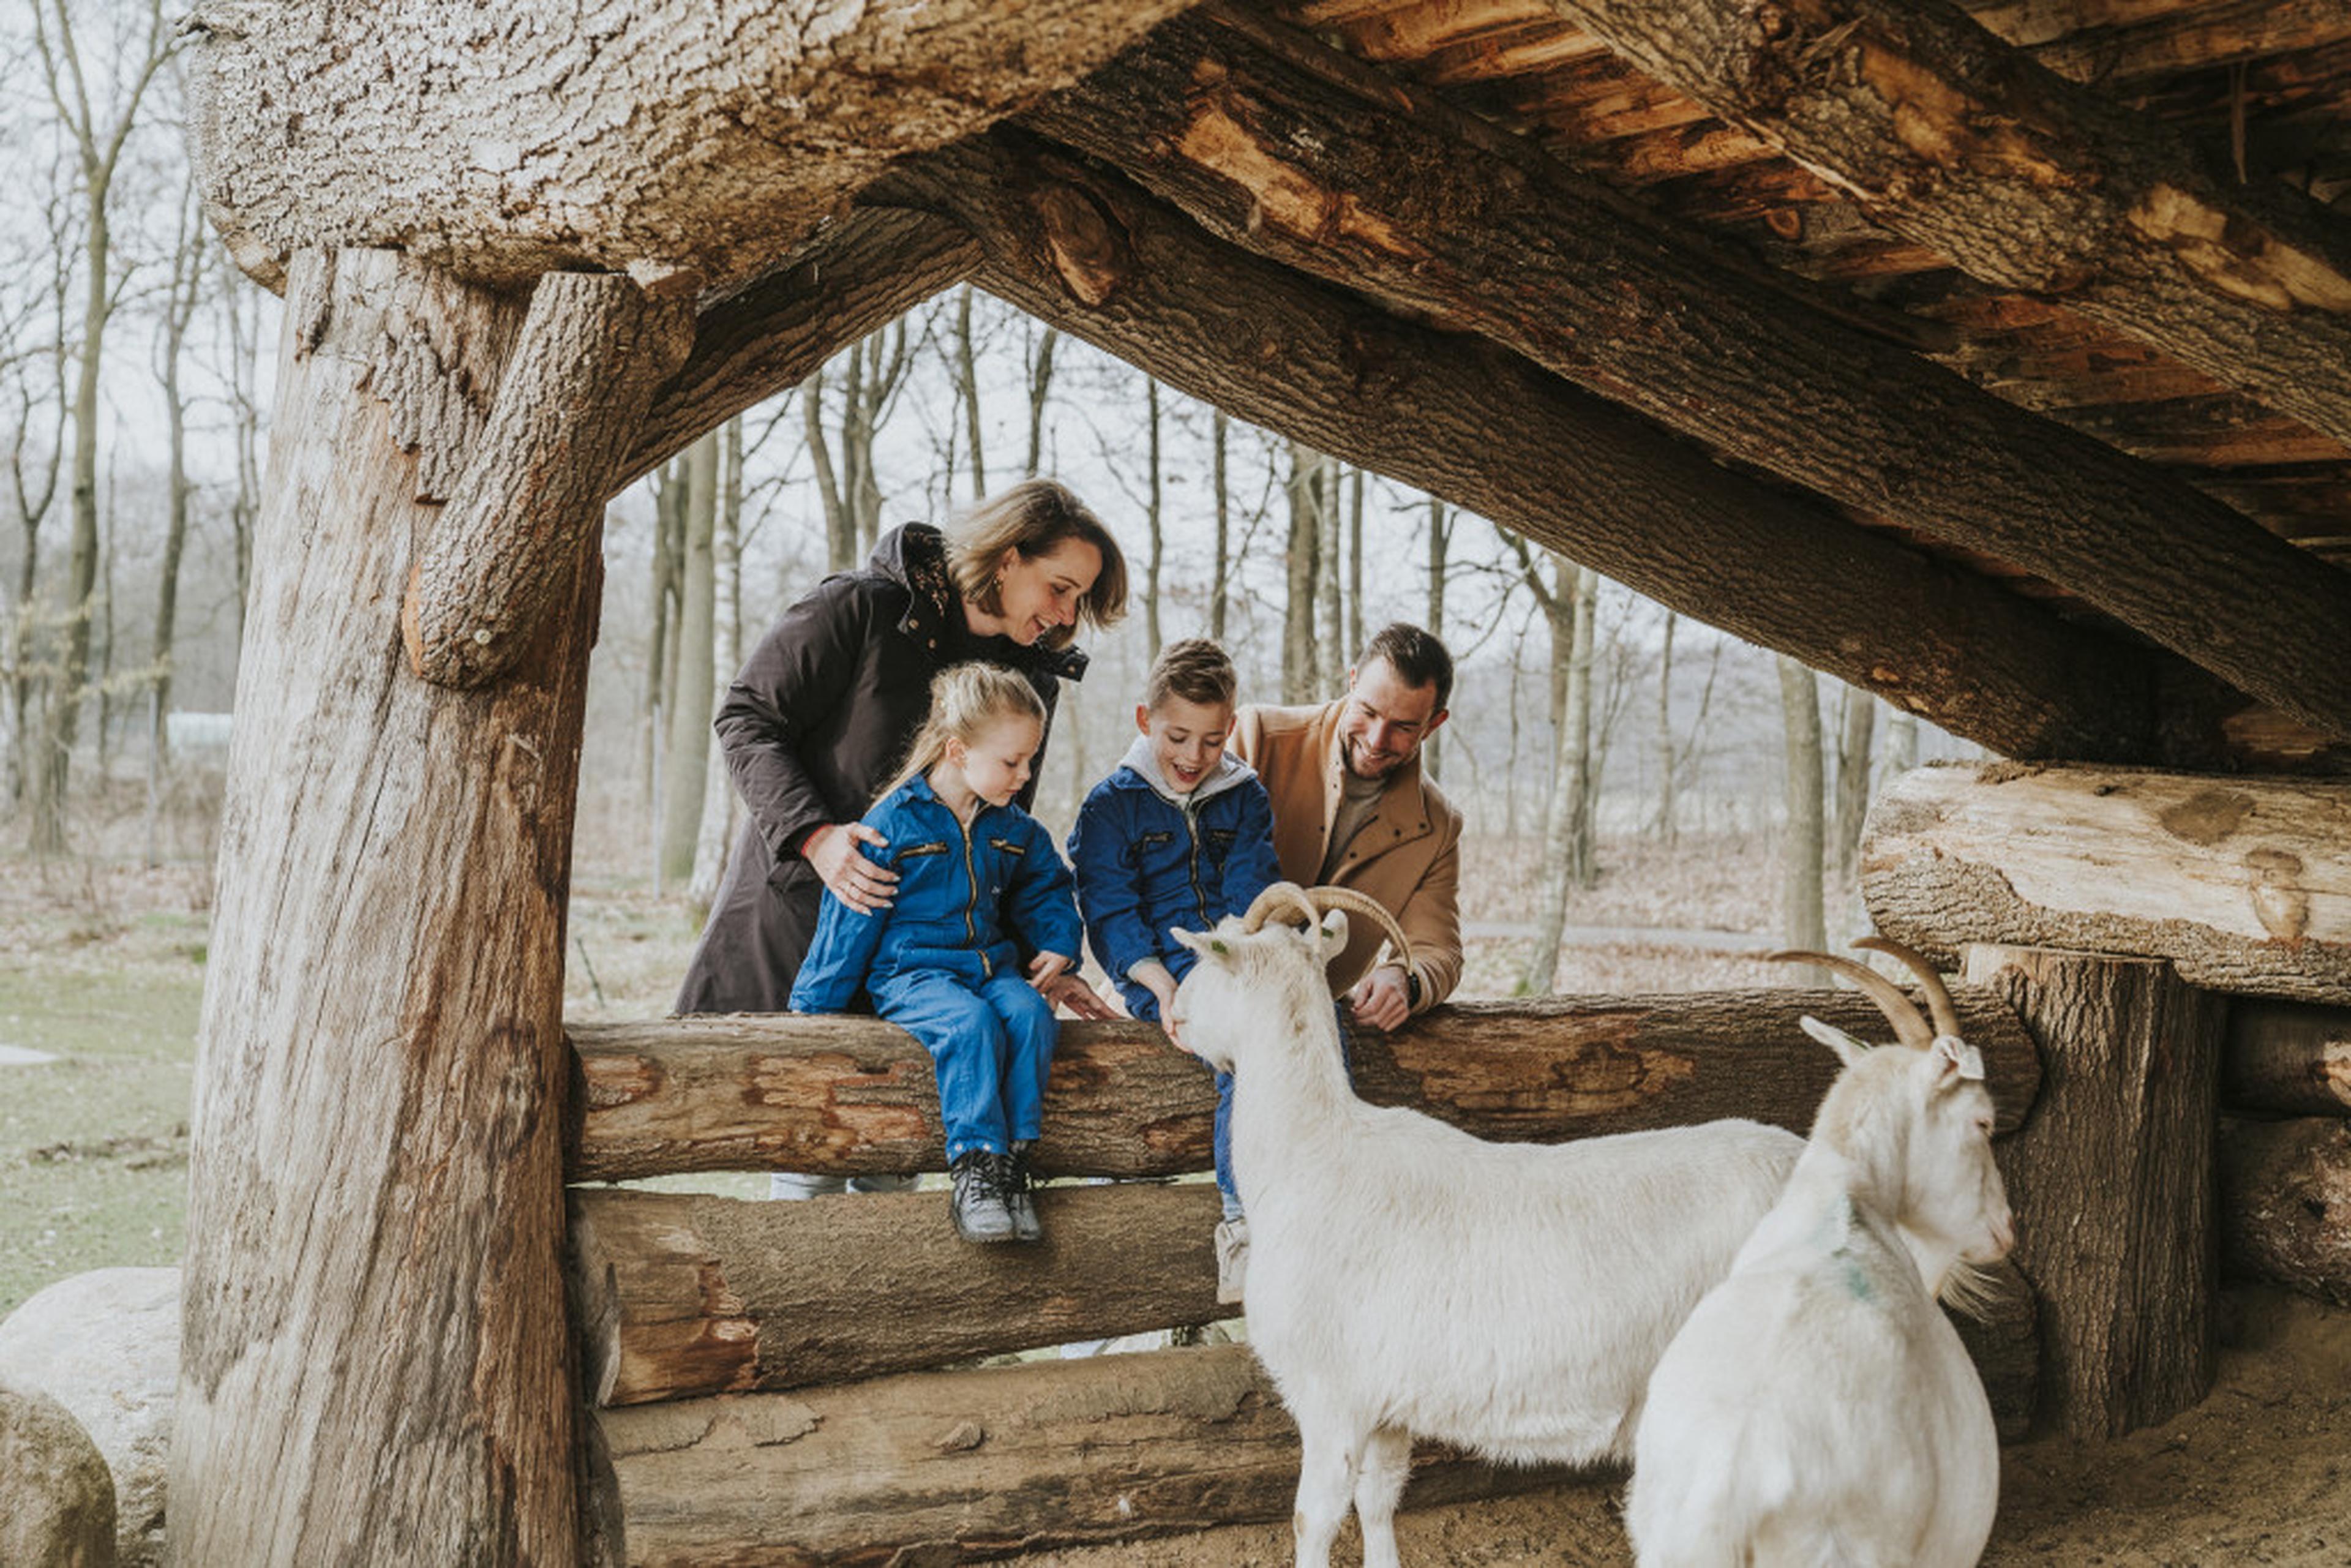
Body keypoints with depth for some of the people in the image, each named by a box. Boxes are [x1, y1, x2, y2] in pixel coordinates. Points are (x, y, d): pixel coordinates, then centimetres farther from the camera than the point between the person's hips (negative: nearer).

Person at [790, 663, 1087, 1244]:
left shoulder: (1015, 830, 11)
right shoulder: (892, 825, -6)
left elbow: (1046, 886, 30)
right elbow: (849, 923, -1)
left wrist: (1059, 944, 11)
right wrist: (812, 1011, 1)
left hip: (991, 968, 5)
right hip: (910, 973, -5)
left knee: (1029, 1014, -29)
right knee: (970, 1024, -36)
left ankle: (1013, 1163, -29)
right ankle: (975, 1171, -36)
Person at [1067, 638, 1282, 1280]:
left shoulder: (1245, 798, 15)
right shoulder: (1111, 805, 5)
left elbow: (1253, 894, 6)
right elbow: (1109, 911, -2)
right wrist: (1160, 983, -17)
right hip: (1159, 966, -4)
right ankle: (1245, 1208, -31)